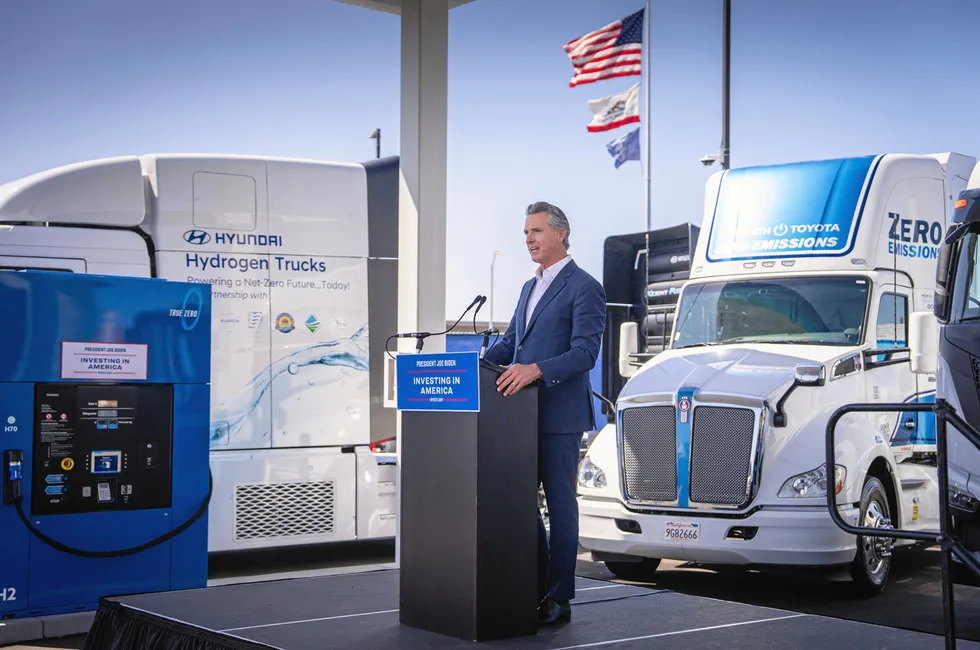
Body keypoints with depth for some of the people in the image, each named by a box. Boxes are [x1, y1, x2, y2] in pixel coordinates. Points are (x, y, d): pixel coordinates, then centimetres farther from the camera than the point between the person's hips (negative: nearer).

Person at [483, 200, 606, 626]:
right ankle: (537, 586, 25)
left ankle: (558, 600, 9)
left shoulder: (584, 287, -8)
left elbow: (585, 352, -18)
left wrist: (536, 370, -30)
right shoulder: (530, 287, 19)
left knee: (560, 506, 1)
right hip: (524, 414, 8)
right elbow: (509, 342, 21)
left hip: (559, 416, -8)